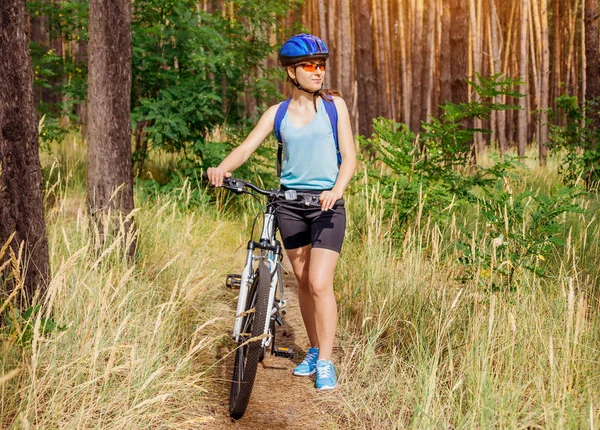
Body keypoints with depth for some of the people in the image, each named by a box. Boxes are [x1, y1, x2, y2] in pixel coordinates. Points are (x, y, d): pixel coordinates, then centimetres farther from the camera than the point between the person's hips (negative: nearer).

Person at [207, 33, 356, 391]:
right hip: (290, 203, 3)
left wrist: (337, 189, -24)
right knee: (304, 282, 10)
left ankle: (326, 363, -3)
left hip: (326, 204, -3)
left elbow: (349, 156, -4)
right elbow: (247, 147, -6)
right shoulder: (278, 113, 5)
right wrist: (221, 169, -26)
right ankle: (314, 350, 27)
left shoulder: (334, 105, 0)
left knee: (320, 283, -11)